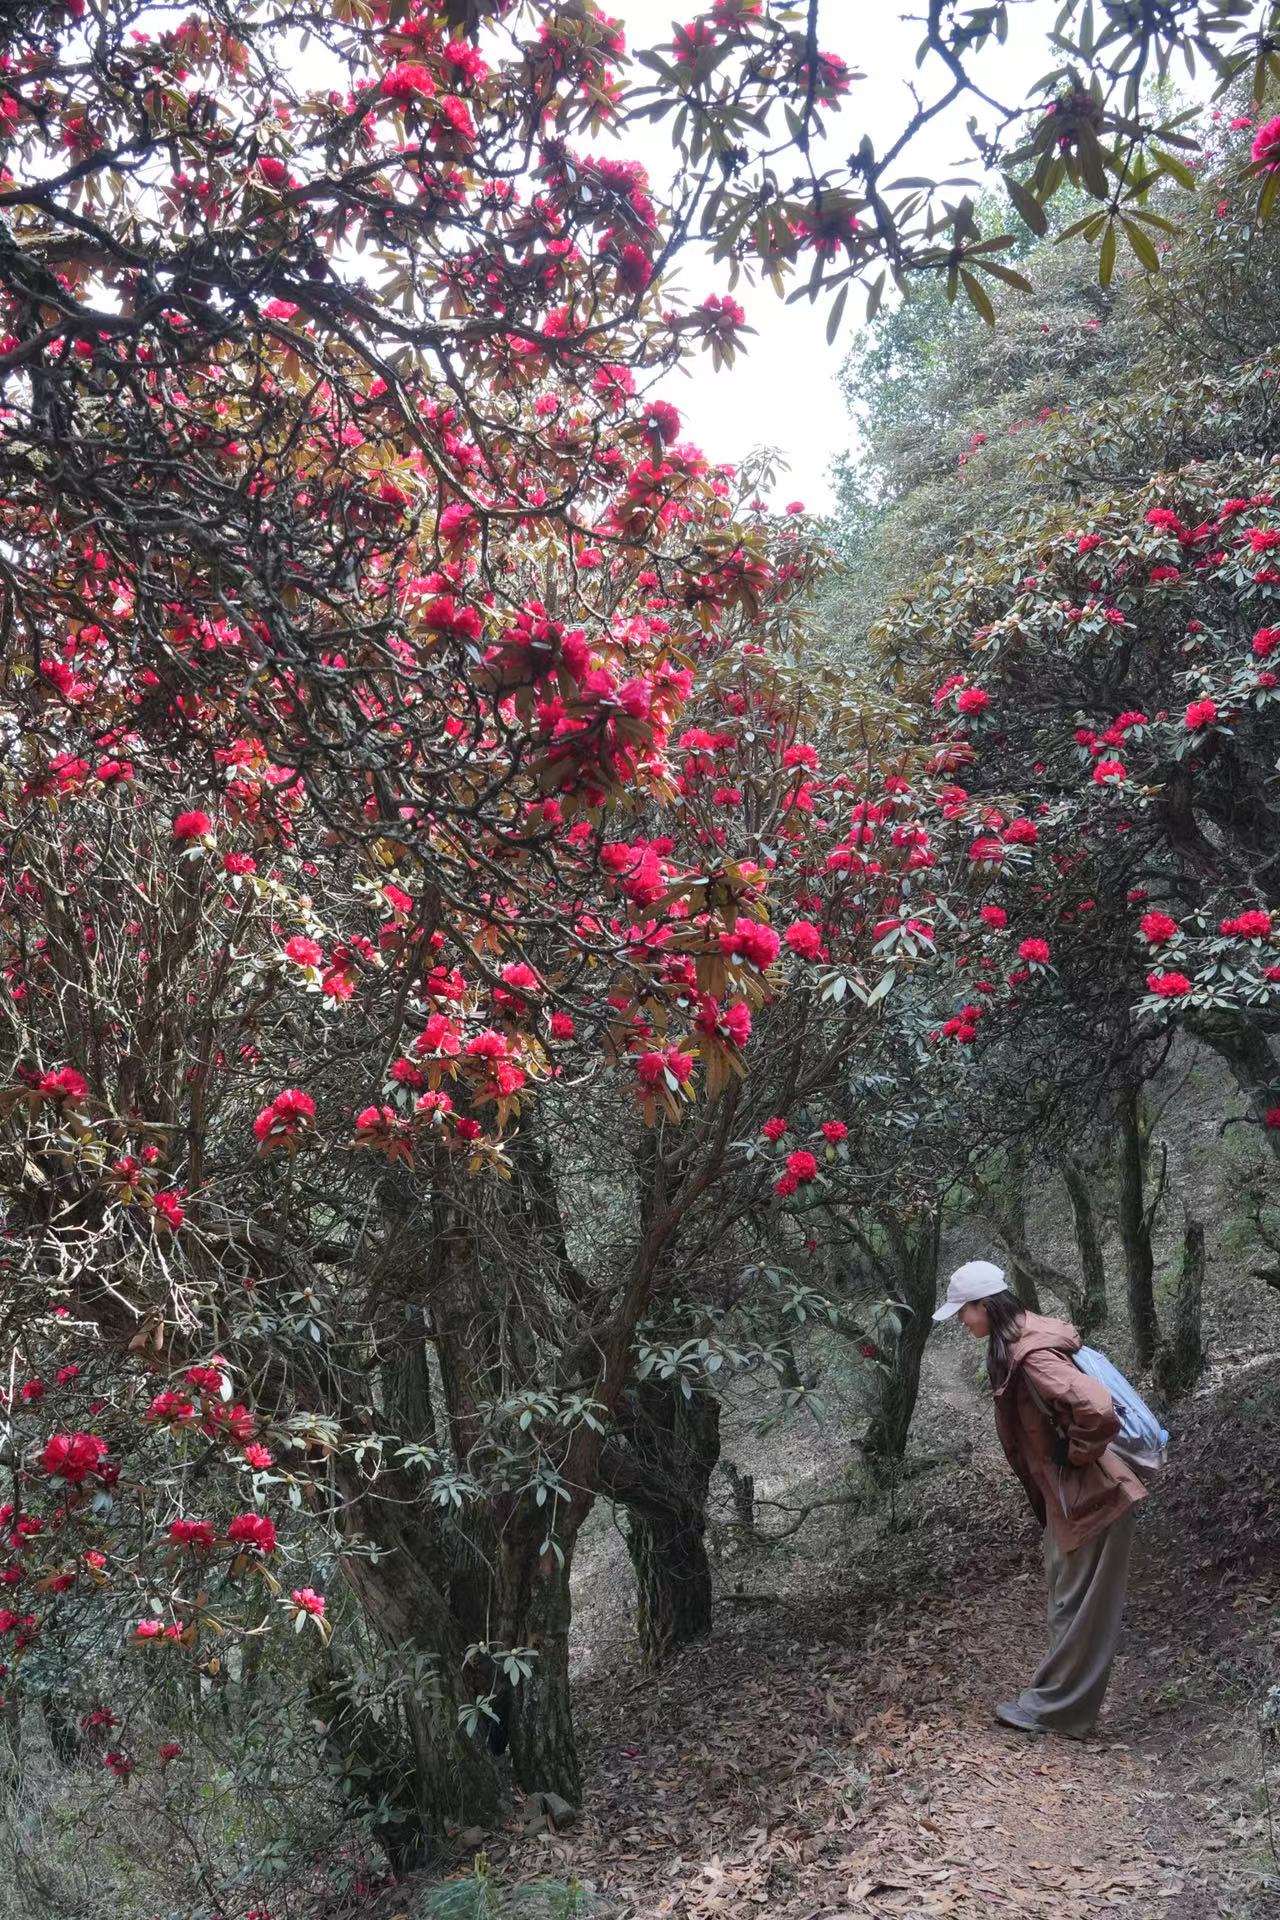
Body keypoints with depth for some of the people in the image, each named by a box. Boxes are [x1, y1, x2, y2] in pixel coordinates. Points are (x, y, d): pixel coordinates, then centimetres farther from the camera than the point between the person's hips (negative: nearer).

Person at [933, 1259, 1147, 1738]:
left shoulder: (1032, 1356, -26)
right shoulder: (1017, 1344, 5)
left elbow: (1097, 1411, -36)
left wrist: (1075, 1456, -20)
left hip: (1092, 1498, -10)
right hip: (1068, 1497, 10)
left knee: (1078, 1609, 5)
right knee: (1071, 1605, 18)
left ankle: (1052, 1709, 16)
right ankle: (1059, 1701, 28)